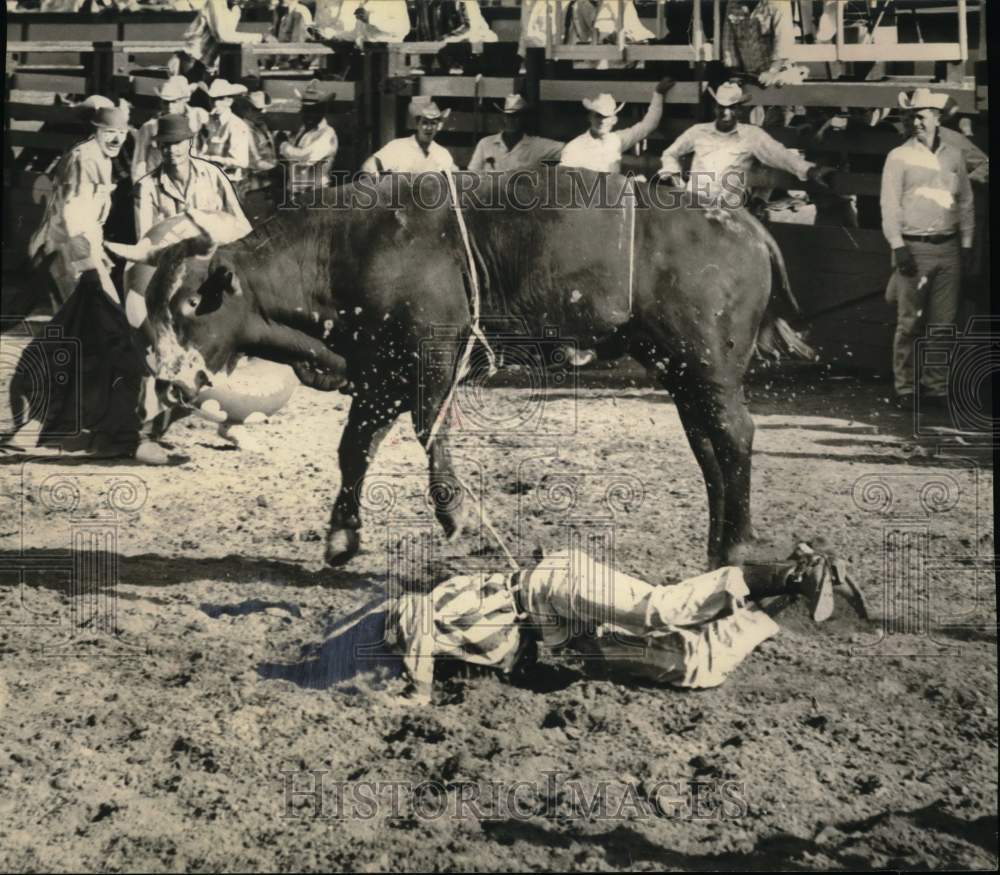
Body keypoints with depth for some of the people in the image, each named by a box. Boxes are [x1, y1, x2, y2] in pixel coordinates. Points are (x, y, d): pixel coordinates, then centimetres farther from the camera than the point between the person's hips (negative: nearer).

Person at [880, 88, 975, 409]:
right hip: (914, 247, -3)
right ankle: (905, 388, 2)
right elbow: (889, 205, -2)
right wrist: (898, 246, -10)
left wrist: (967, 244, 9)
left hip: (948, 248, 3)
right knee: (909, 322, -4)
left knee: (943, 323, 4)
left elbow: (966, 202, 15)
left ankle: (937, 387, 10)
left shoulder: (953, 156, 10)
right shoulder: (899, 157, 1)